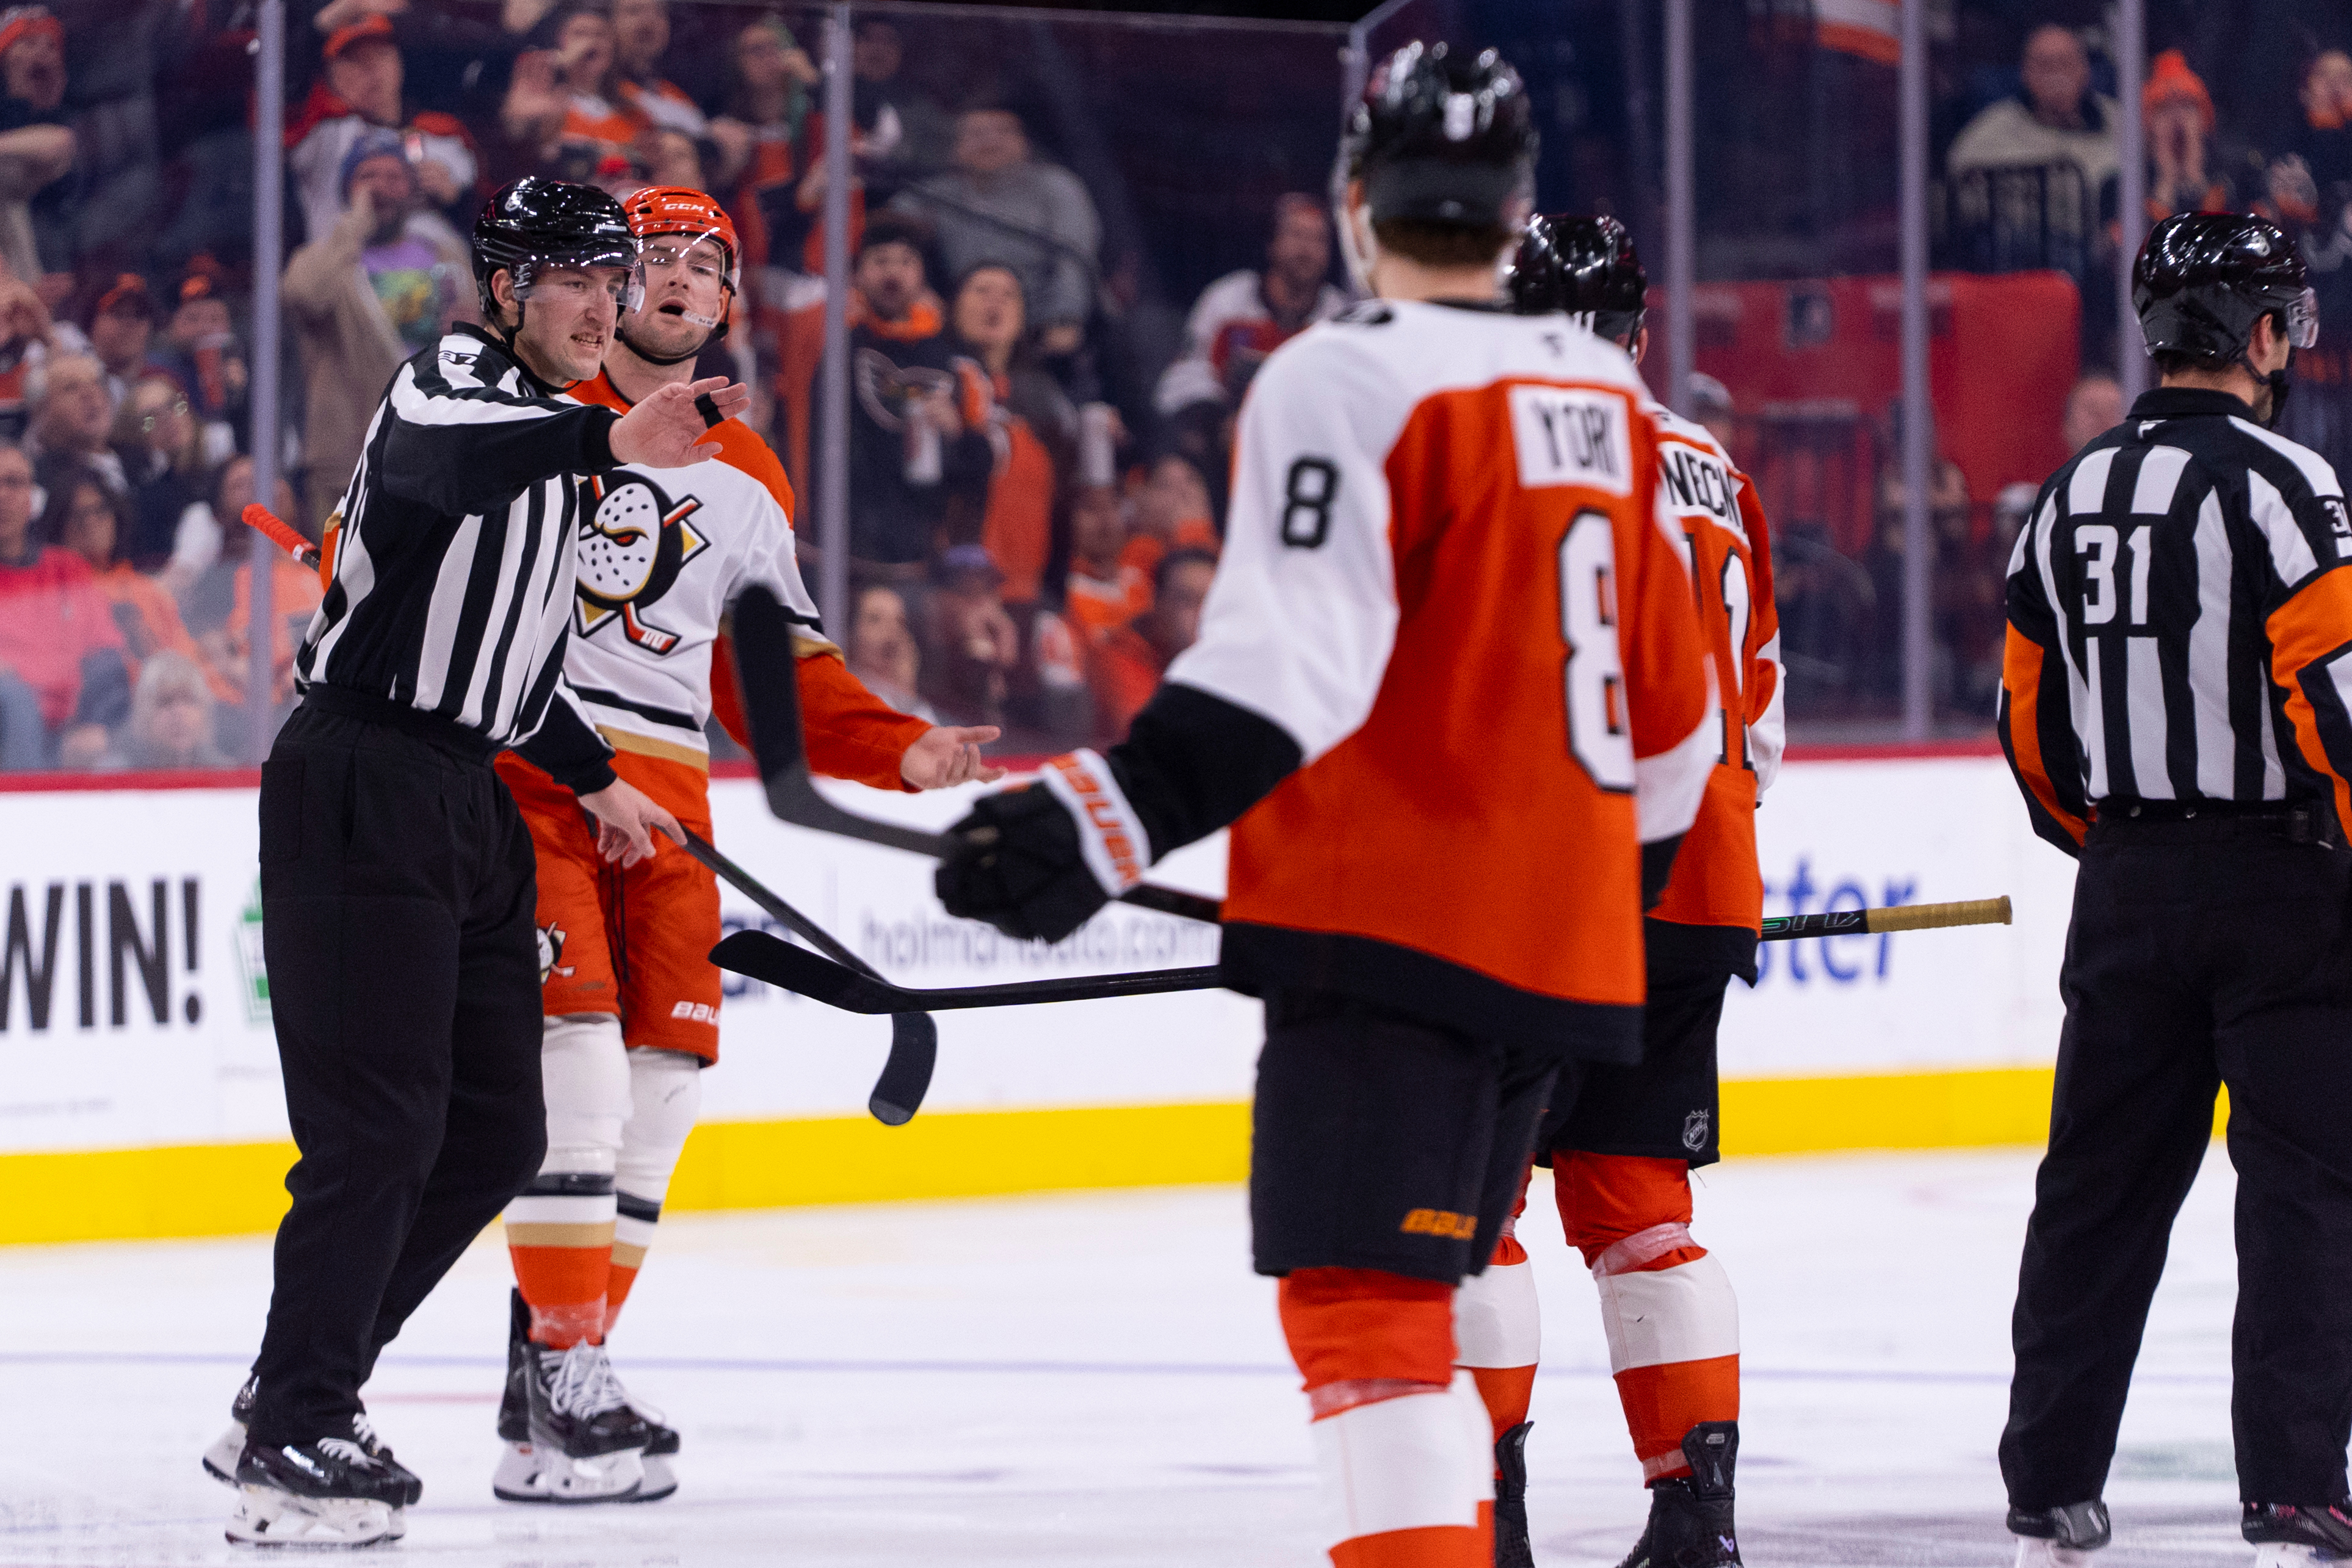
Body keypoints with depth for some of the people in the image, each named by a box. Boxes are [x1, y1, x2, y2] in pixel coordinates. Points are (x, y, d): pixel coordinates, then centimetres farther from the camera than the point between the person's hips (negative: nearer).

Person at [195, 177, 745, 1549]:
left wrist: (597, 783, 27)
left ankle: (292, 1404, 19)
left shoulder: (552, 444, 20)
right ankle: (296, 1440, -9)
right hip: (360, 788, -10)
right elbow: (431, 466, -29)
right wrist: (612, 439, -37)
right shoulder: (453, 379, -7)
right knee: (381, 1123, -13)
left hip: (465, 804, 10)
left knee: (498, 1135, 10)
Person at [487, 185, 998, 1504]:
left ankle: (554, 1366, 10)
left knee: (664, 1068, 1)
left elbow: (784, 675, 19)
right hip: (512, 762, -6)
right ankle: (563, 1388, -16)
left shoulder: (747, 481, 18)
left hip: (662, 795, 6)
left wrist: (897, 752, 7)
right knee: (574, 1056, -17)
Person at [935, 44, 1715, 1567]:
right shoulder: (1606, 396, 14)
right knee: (1414, 1295, 19)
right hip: (1565, 944, 8)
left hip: (1391, 926, -8)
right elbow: (1672, 700, 20)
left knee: (1360, 1305, -12)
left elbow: (1289, 661, -23)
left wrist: (1111, 820, -28)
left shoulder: (1348, 380, -10)